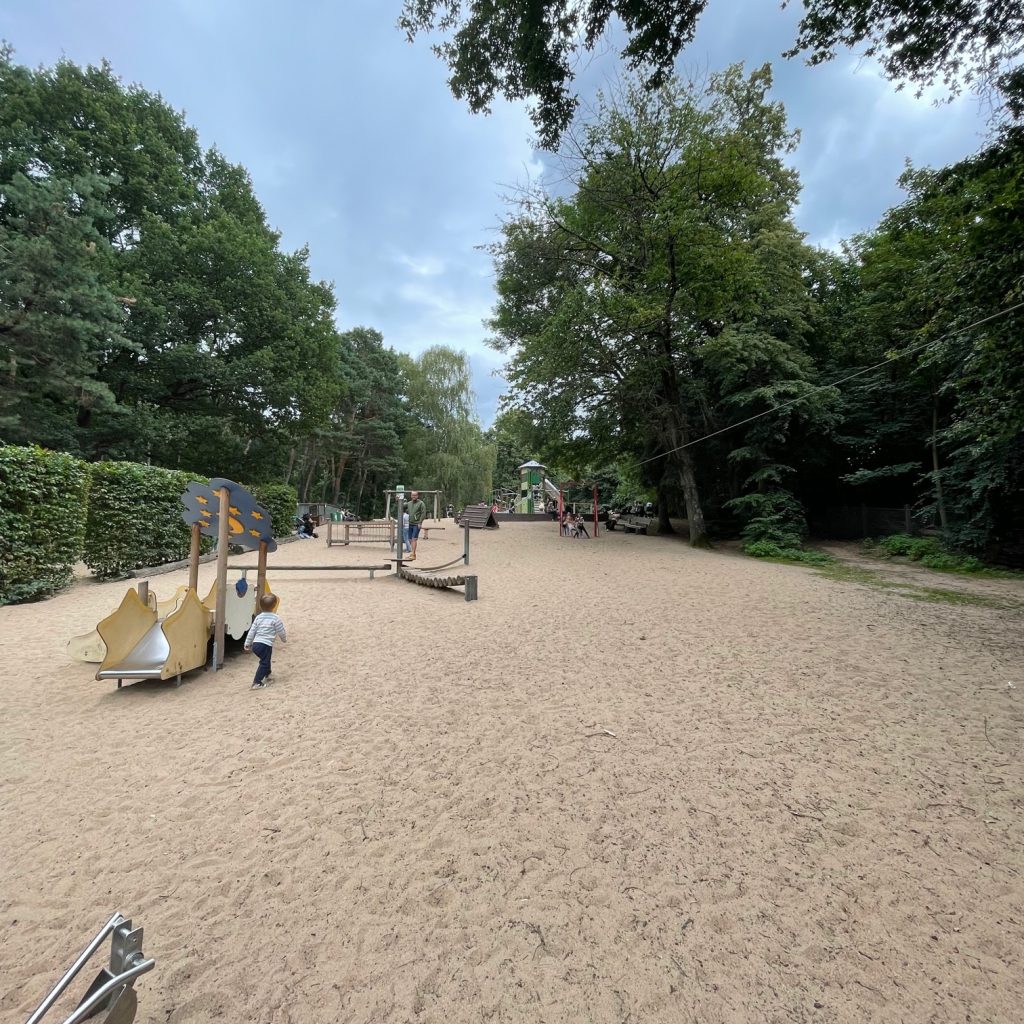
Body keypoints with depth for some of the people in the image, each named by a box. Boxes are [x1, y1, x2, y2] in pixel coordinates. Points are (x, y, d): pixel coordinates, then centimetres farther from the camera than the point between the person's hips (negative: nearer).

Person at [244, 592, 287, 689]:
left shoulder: (258, 617, 6)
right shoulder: (276, 618, -9)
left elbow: (251, 631, 9)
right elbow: (281, 631, -2)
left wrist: (247, 644, 18)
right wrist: (284, 639, 18)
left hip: (255, 644, 6)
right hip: (266, 645, -6)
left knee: (266, 659, 27)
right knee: (264, 663, 4)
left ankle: (267, 674, 46)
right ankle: (257, 683, -1)